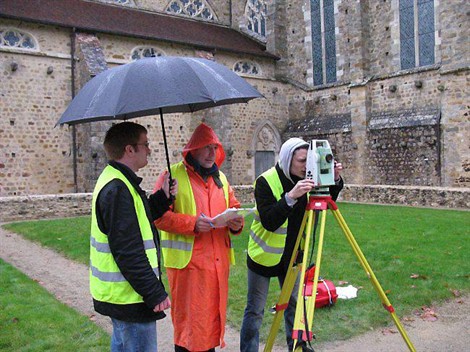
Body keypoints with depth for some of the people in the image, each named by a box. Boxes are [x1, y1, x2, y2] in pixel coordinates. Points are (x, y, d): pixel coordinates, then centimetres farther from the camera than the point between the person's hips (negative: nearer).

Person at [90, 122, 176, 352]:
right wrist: (155, 293, -21)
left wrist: (163, 197, 6)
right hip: (130, 298, -11)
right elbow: (128, 251, -26)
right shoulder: (118, 190, -23)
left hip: (118, 293, 11)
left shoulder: (113, 180, 10)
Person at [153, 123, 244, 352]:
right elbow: (159, 215, -12)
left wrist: (236, 223, -4)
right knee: (190, 319, -2)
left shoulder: (220, 177, 15)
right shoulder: (174, 175, -6)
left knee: (213, 316, 14)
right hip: (188, 262, -6)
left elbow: (234, 207, 19)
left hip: (218, 261, 6)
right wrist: (192, 223, -23)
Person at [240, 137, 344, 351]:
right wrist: (291, 197, -40)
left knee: (295, 305, 16)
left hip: (291, 255, 6)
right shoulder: (266, 181, -20)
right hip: (265, 255, -5)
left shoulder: (304, 179, -3)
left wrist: (335, 181, -14)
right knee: (255, 310, 3)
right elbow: (269, 222, -28)